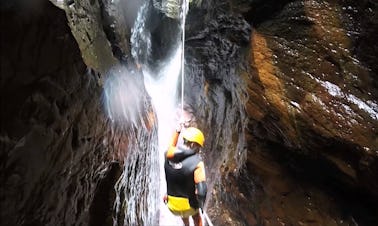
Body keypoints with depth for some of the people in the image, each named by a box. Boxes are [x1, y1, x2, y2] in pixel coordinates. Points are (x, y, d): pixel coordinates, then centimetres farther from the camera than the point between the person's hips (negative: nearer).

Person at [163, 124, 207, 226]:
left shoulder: (169, 155, -12)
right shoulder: (197, 162, -24)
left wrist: (177, 131, 23)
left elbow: (171, 147, 14)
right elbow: (201, 191, -28)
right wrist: (201, 204, -7)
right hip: (188, 206, -4)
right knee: (196, 216, 33)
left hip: (172, 206, 4)